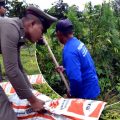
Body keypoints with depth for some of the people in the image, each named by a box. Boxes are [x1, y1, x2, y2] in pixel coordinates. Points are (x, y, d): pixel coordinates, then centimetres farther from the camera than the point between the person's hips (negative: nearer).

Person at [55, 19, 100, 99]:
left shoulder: (69, 51, -26)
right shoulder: (78, 43, 3)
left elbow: (75, 78, -32)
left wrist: (72, 94, -15)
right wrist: (65, 69, 23)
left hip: (86, 93, -9)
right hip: (92, 88, 9)